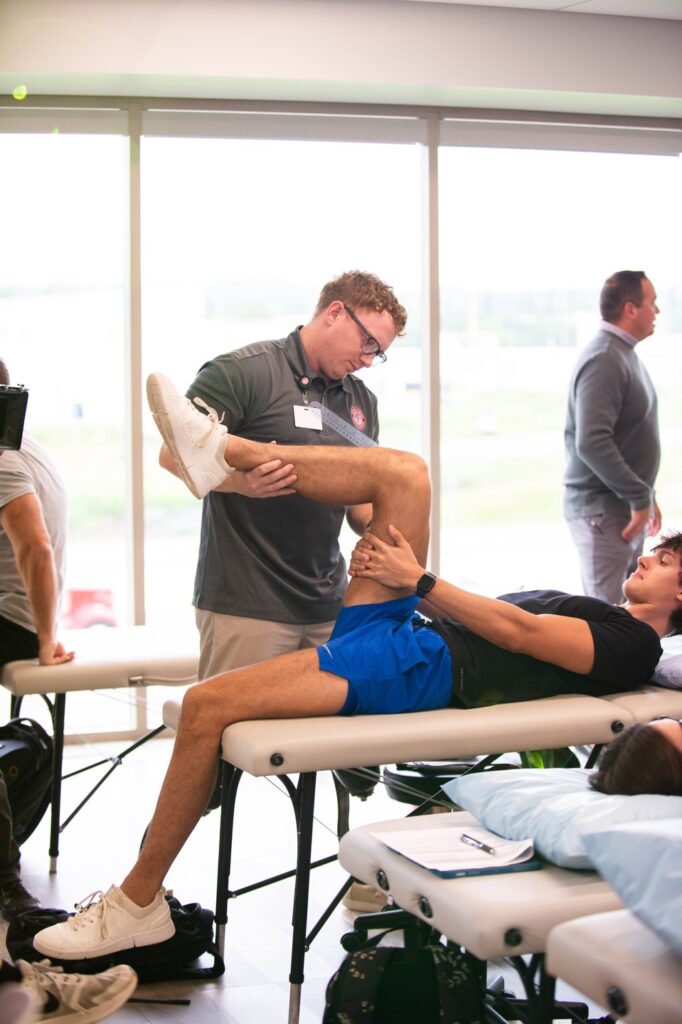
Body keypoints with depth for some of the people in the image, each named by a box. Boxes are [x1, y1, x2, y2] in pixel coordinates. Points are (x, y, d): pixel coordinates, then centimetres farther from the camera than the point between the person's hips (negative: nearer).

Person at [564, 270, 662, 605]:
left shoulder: (624, 354, 15)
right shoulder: (604, 361, -18)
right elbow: (592, 443, -27)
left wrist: (645, 495, 18)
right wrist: (640, 498, -20)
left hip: (626, 505, 10)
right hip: (602, 510, -10)